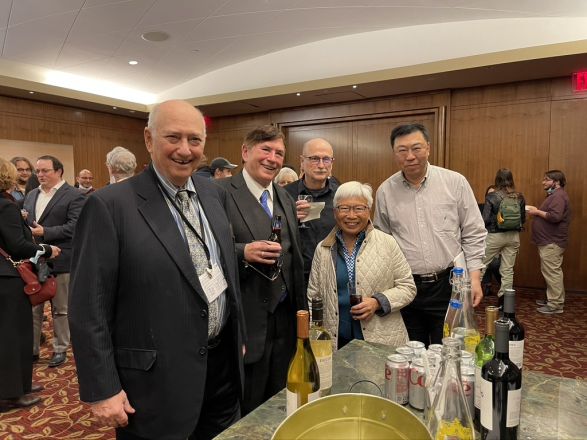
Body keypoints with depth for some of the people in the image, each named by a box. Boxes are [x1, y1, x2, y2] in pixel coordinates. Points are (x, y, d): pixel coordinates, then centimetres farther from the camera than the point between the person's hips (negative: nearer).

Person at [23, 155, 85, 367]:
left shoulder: (74, 196, -8)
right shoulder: (31, 195, 15)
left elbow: (75, 226, -17)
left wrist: (45, 232, -21)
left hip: (59, 261, -6)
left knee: (60, 309, 8)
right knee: (32, 308, 13)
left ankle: (60, 349, 22)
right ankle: (31, 349, 26)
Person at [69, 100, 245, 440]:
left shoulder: (215, 193, 3)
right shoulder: (111, 205, -15)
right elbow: (89, 308, -13)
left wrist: (239, 336, 14)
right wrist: (101, 390, -12)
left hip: (223, 362, 6)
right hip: (156, 378, -5)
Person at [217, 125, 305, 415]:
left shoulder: (285, 197, 11)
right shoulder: (220, 192, -12)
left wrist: (301, 309, 16)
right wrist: (244, 252, -30)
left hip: (285, 317, 7)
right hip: (247, 320, -6)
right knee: (245, 415, 11)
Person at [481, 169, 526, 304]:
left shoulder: (492, 196, -11)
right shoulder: (519, 197, 1)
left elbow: (485, 219, -14)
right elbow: (523, 219, 8)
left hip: (495, 236, -4)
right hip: (513, 236, 4)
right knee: (508, 270, 8)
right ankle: (505, 300, 13)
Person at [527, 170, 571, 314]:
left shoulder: (559, 196, -16)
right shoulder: (554, 195, 19)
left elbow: (555, 217, -28)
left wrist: (537, 212, -17)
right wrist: (537, 213, 8)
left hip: (552, 242, -11)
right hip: (549, 241, 11)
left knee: (552, 272, -7)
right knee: (551, 272, 15)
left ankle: (556, 305, -3)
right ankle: (553, 299, 24)